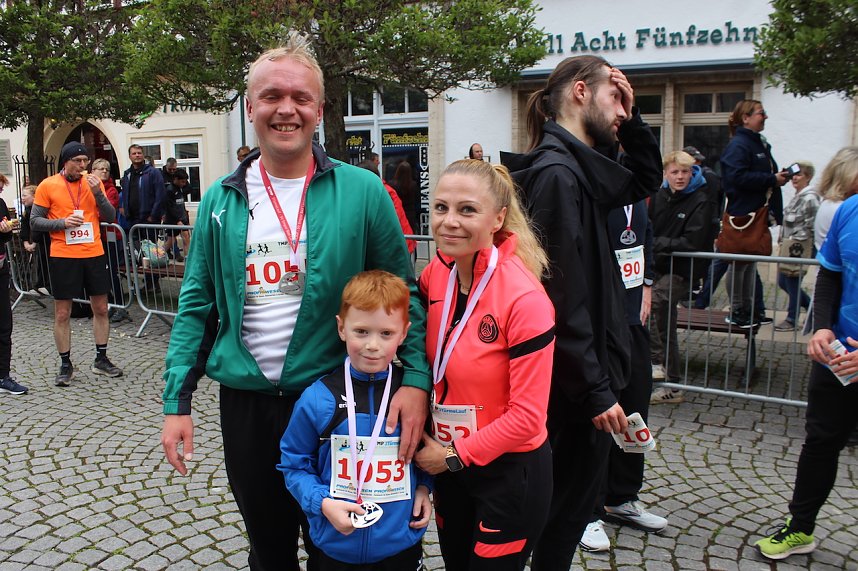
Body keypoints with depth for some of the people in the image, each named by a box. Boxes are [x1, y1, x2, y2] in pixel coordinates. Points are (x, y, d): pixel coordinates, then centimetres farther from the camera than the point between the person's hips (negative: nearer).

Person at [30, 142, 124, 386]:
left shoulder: (94, 182, 5)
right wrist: (62, 222, -16)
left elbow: (110, 217, 1)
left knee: (101, 308, 9)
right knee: (62, 313, 3)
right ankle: (65, 365, 16)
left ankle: (101, 359, 22)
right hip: (63, 256, -2)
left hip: (94, 254, 3)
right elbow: (35, 221, 1)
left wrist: (97, 192, -13)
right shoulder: (48, 185, -2)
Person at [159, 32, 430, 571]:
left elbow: (402, 292, -6)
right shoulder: (221, 201, 2)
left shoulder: (362, 191, -8)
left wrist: (416, 378, -18)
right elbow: (197, 305, 6)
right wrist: (177, 401, 2)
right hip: (246, 400, 3)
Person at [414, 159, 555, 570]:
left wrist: (454, 455, -13)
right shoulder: (435, 275, -7)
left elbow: (527, 415, -21)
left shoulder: (524, 299, -25)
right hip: (448, 464, 6)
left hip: (509, 473, -6)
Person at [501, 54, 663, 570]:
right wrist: (596, 391, -20)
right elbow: (564, 298, -23)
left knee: (571, 497, 22)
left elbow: (647, 178, 27)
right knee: (573, 500, 7)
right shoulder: (556, 172, -19)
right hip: (575, 382, -10)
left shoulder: (578, 168, 10)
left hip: (581, 376, 10)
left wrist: (630, 122, 11)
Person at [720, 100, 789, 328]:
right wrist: (773, 179, -20)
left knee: (750, 261, 15)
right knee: (740, 262, -2)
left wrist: (779, 176, 10)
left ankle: (748, 309, 24)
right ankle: (736, 311, 8)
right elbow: (738, 177, -26)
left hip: (758, 213, 10)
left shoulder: (760, 144, 17)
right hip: (743, 214, -10)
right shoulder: (738, 145, -14)